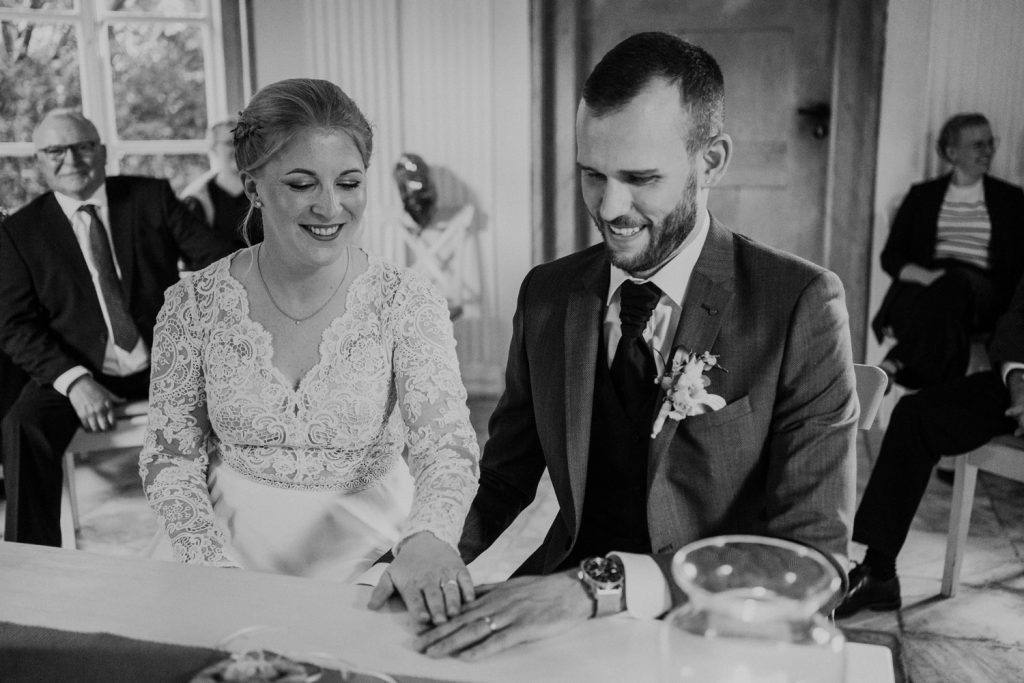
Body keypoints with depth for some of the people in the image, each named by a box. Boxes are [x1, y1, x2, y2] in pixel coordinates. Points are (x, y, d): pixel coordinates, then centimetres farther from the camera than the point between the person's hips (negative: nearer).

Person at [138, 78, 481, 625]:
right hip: (237, 562, 1)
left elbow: (446, 445, -15)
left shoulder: (406, 302, -6)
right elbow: (170, 456, 3)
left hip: (370, 566, -1)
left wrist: (428, 539, -36)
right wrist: (210, 563, -13)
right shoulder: (194, 304, -2)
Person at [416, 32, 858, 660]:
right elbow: (504, 480, 10)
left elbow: (813, 554, -16)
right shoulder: (546, 295, 4)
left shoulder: (801, 305, -10)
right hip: (565, 614, 4)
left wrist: (600, 584, -27)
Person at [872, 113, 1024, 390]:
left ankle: (897, 362, -49)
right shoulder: (922, 195, 18)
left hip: (982, 293, 0)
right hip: (925, 288, 0)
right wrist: (925, 275, -12)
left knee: (956, 282, -37)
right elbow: (890, 257, 10)